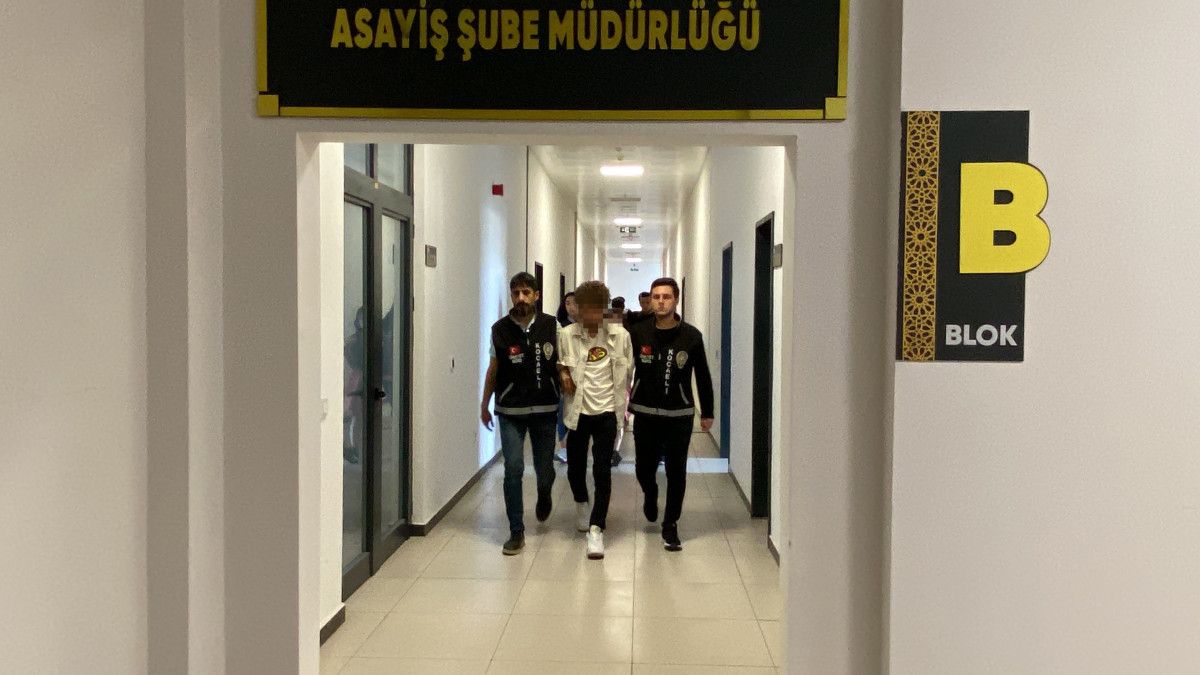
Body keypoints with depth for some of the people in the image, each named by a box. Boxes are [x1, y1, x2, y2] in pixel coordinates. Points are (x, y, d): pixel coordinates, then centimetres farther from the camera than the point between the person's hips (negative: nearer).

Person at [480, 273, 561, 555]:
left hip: (544, 409, 1)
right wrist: (484, 404, 12)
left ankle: (544, 496, 48)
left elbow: (562, 364, 6)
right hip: (510, 410, 0)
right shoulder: (500, 329, -2)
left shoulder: (551, 326, -3)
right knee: (513, 469, -6)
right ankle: (516, 532, 6)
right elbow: (494, 368, 9)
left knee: (544, 468, 12)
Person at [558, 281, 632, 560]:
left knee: (602, 471, -7)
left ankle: (596, 529, 0)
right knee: (575, 468, 13)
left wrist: (626, 400, 2)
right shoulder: (567, 335, -3)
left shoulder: (619, 335, -4)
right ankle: (581, 504, 44)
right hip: (578, 410, 1)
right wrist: (563, 375, -10)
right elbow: (558, 365, 11)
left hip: (606, 410, -1)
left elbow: (629, 369, 6)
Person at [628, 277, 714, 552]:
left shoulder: (691, 336, -4)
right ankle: (650, 495, 44)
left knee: (676, 472, 2)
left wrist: (707, 412, 6)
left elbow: (703, 377, 3)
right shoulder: (638, 333, -3)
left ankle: (670, 526, 18)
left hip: (679, 415, -1)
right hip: (645, 414, 1)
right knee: (644, 469, 10)